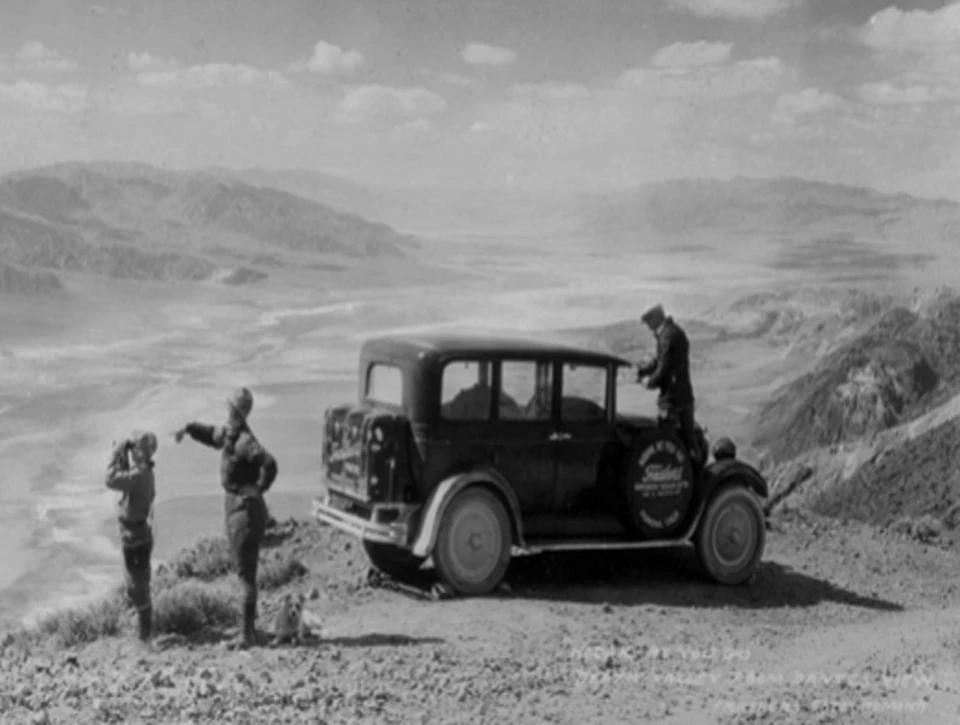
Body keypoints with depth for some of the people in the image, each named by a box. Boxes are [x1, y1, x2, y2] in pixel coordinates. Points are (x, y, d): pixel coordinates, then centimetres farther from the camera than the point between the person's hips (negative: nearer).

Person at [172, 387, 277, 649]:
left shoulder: (245, 441, -22)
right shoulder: (227, 434, 8)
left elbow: (269, 463, -35)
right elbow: (210, 434, 29)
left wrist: (259, 488, -23)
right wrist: (188, 429, 14)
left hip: (246, 508, -10)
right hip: (233, 503, 10)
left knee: (246, 571, -6)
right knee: (243, 569, 16)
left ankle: (248, 632, -1)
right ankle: (249, 626, 26)